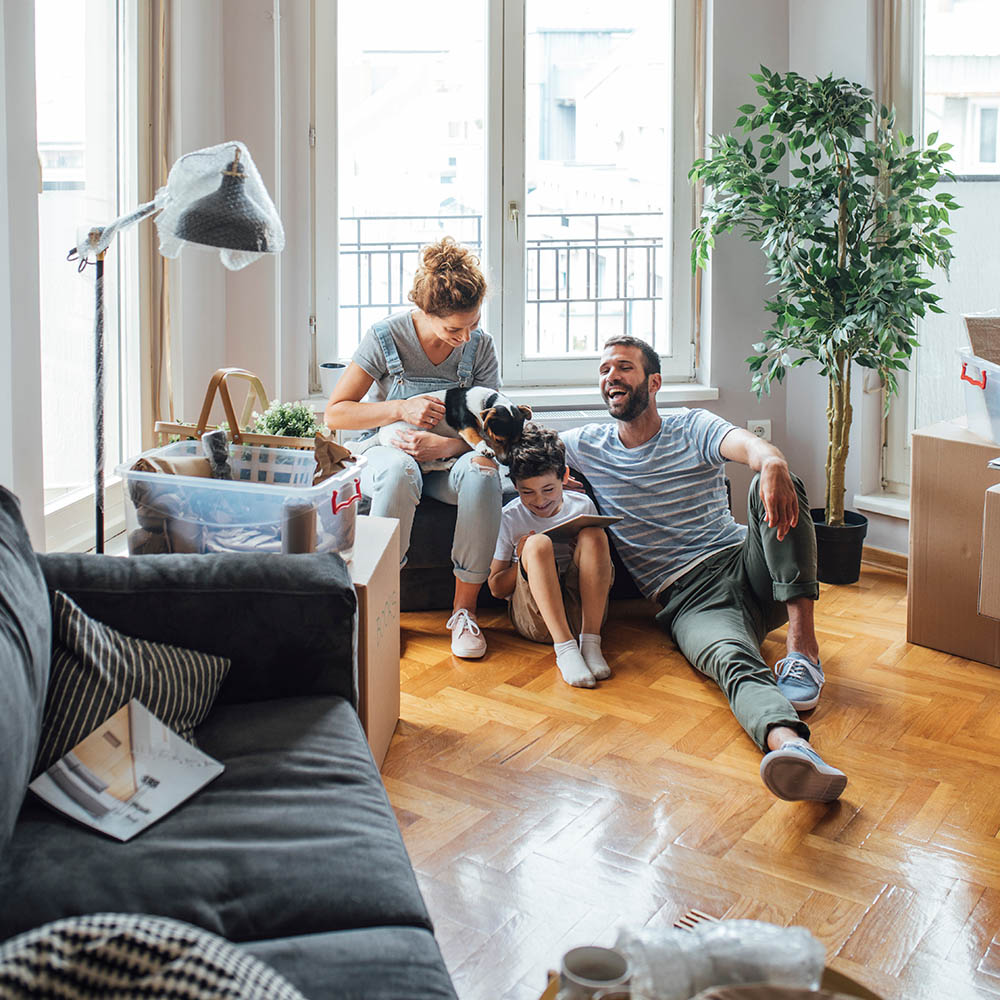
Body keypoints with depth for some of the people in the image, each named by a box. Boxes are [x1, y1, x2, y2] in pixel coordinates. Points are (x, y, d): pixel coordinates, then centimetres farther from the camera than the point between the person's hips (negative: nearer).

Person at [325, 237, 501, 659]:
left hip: (447, 460, 2)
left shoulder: (480, 347, -5)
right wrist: (400, 409, -23)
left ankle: (464, 608, -25)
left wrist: (444, 445, -27)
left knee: (483, 470, -34)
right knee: (399, 471, -40)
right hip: (386, 450, -2)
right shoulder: (385, 338, -12)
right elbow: (335, 413, -9)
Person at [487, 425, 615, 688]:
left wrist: (585, 550, -8)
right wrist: (523, 561, -14)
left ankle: (590, 642, -28)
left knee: (594, 534, -20)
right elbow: (496, 588, 6)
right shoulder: (509, 518, 3)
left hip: (581, 610, 2)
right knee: (538, 543, -27)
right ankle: (565, 647, -37)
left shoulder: (582, 506, 7)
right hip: (532, 615, -1)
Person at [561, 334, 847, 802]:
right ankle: (790, 744, -69)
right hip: (687, 599, -1)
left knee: (775, 485, -30)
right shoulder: (588, 445, 15)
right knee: (732, 660, -36)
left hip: (745, 564, 2)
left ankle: (803, 646, -36)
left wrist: (772, 463, -41)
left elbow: (749, 445, -15)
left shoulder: (693, 428, 8)